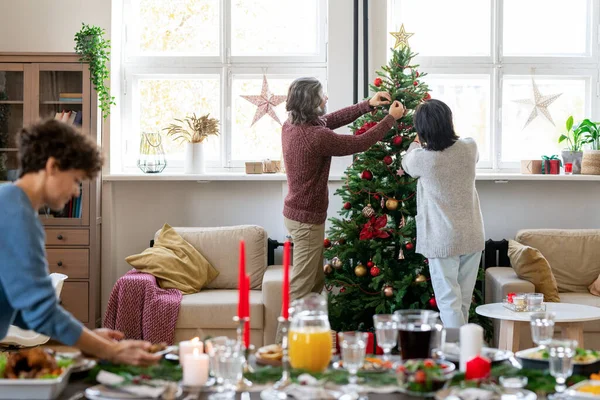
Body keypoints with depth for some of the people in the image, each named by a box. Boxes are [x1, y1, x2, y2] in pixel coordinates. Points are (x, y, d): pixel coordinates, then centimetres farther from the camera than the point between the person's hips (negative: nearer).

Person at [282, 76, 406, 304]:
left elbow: (332, 120, 12)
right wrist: (391, 118, -4)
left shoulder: (290, 126, 0)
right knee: (301, 288, 0)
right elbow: (360, 143, -17)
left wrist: (369, 105, 10)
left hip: (297, 212, 10)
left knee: (315, 282, 19)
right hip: (307, 218, -10)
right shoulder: (316, 137, -27)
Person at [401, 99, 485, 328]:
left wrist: (417, 144, 31)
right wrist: (448, 135, 37)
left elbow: (406, 164, 10)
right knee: (463, 301, 15)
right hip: (472, 236, 5)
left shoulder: (422, 157, -15)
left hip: (443, 240, -4)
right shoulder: (470, 148, -6)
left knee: (449, 302, 0)